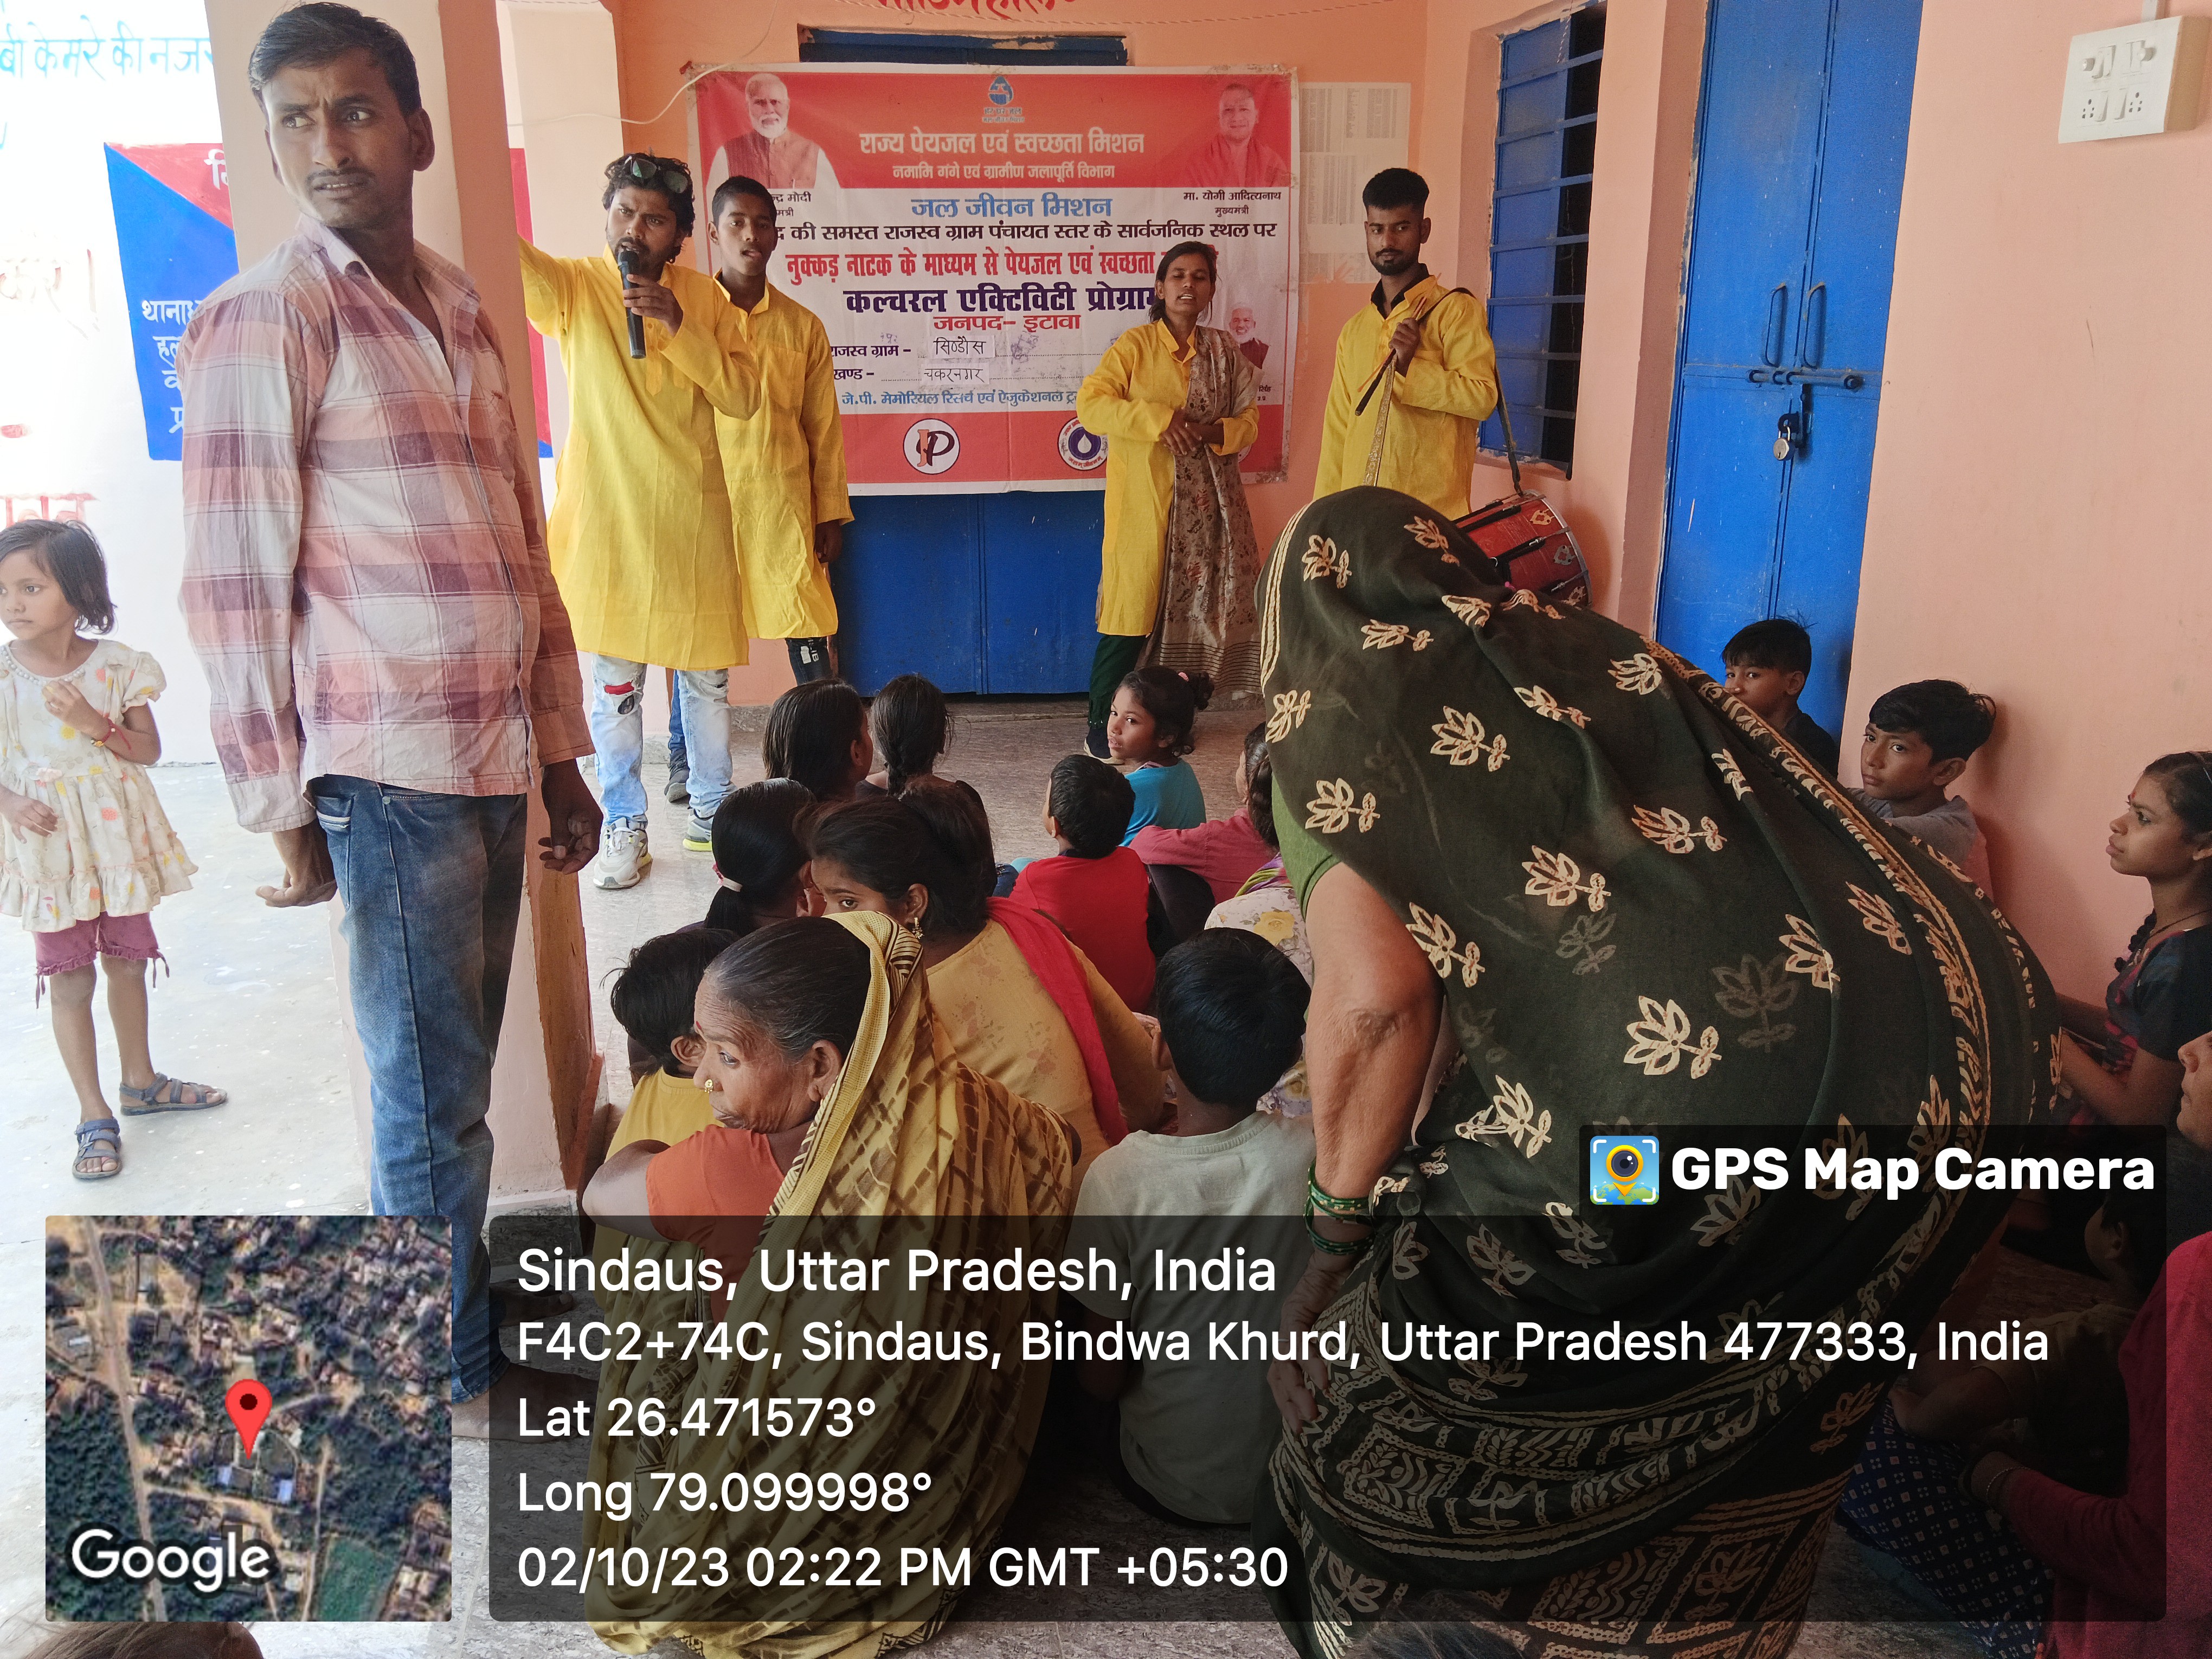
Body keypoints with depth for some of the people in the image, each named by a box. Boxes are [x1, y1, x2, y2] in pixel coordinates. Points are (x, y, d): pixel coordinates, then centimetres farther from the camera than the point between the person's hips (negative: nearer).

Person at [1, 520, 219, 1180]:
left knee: (126, 960, 16)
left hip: (117, 834, 2)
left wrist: (94, 723, -20)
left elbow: (149, 749, -4)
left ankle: (140, 1080, 35)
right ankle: (94, 1115, 13)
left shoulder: (115, 665, -7)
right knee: (70, 978, 3)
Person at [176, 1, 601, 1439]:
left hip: (492, 762, 6)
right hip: (389, 774, -6)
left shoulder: (462, 308, 13)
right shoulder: (264, 320, -8)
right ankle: (455, 1375, 24)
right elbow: (235, 587, -9)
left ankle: (464, 1308, 36)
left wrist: (562, 755, 15)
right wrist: (281, 811, -9)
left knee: (455, 1075, 18)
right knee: (434, 1094, 5)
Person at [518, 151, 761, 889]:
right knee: (611, 684, 4)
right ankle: (625, 825, 19)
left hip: (692, 521, 2)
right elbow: (516, 264, -23)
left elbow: (743, 396, -6)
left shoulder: (706, 299, 4)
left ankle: (710, 813, 27)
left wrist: (676, 323, -18)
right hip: (604, 519, -1)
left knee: (705, 677, 11)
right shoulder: (574, 287, -2)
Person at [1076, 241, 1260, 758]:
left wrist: (1221, 432, -11)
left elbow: (1249, 418, 12)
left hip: (1208, 504, 4)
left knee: (1192, 612, 7)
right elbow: (1089, 403, -11)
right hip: (1144, 504, -4)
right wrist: (1158, 418, -22)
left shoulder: (1224, 351, 10)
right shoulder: (1135, 345, -1)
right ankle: (1102, 724, 6)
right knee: (1133, 616, -6)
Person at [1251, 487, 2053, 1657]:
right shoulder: (1598, 649, 21)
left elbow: (1377, 997, -12)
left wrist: (1342, 1203, 4)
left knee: (1354, 1330, 19)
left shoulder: (1328, 718, 3)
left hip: (1660, 1118, -7)